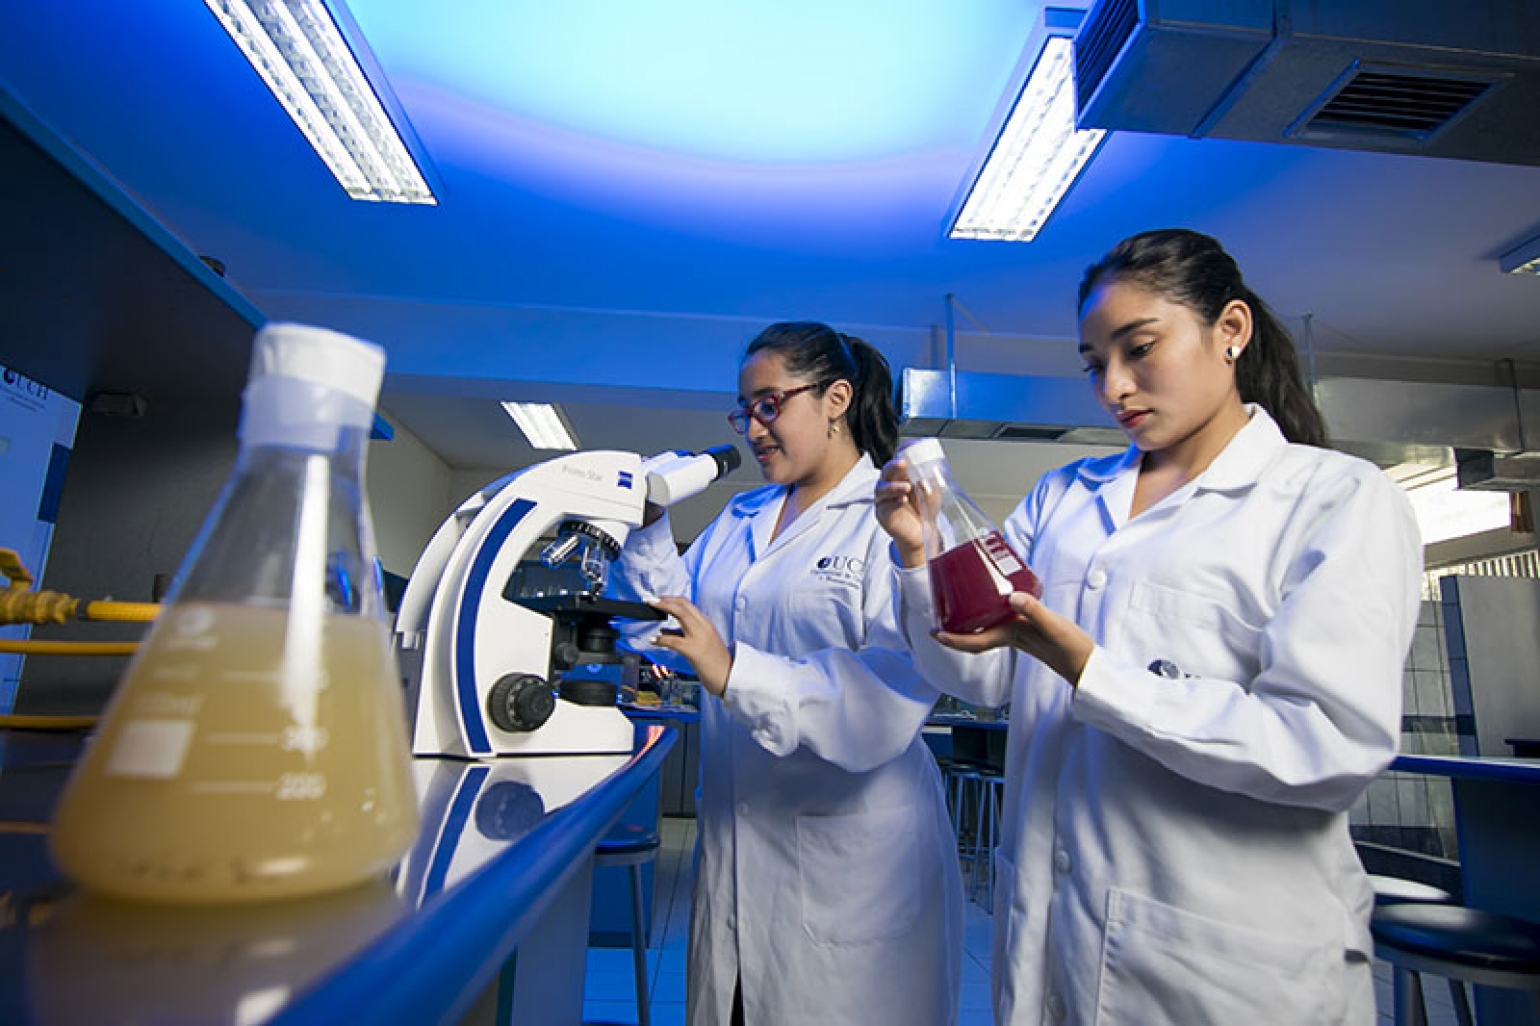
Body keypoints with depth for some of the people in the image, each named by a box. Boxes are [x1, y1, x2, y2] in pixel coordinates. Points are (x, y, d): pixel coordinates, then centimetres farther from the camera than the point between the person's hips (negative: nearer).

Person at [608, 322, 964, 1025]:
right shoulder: (738, 519, 12)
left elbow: (891, 696, -24)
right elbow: (676, 635, 13)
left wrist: (735, 675, -30)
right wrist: (648, 525, 3)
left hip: (848, 856, -6)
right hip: (732, 841, 6)